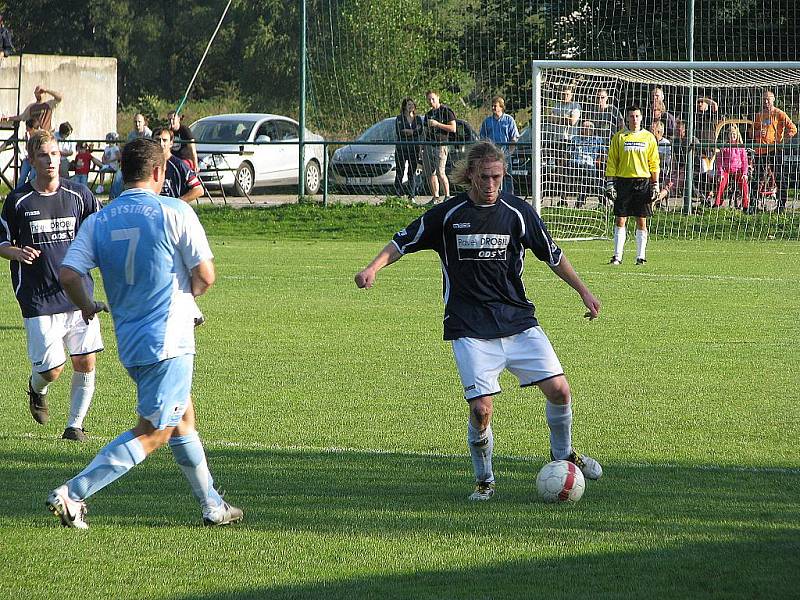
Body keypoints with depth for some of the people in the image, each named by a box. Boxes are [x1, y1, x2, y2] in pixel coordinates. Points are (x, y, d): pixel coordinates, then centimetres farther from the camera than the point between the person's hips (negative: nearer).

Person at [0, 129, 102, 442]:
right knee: (51, 368, -6)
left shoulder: (79, 194, 4)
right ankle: (37, 388, 30)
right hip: (38, 299, -2)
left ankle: (75, 425, 15)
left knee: (85, 362, -2)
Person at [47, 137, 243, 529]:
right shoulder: (175, 213, -10)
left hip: (129, 343, 7)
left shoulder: (99, 221, 3)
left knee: (183, 420, 22)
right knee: (151, 434, -4)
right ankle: (73, 494, -15)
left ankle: (212, 506, 30)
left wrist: (87, 306, 14)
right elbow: (205, 276, -10)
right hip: (168, 339, -7)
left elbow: (68, 274, -7)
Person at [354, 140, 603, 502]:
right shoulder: (448, 214, -2)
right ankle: (484, 481, 9)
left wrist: (583, 291, 13)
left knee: (558, 390, -8)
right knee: (481, 409, -14)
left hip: (518, 320, 2)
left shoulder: (518, 212, 2)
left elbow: (552, 255, 14)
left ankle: (563, 454, 21)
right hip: (469, 330, -2)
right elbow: (403, 242, 7)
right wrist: (373, 268, -10)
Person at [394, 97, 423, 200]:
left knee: (412, 173, 2)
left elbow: (420, 132, 0)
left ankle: (411, 196, 5)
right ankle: (398, 195, -2)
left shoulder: (418, 118, 12)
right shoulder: (399, 118, 4)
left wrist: (406, 131, -12)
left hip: (414, 148, 2)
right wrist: (414, 131, -10)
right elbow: (398, 132, -9)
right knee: (399, 173, -4)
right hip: (401, 148, -2)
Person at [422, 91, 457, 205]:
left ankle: (447, 196, -7)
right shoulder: (428, 114, 19)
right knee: (430, 173, 4)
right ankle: (435, 197, 10)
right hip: (428, 146, 7)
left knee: (440, 173, -14)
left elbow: (453, 128, -10)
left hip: (441, 145, -7)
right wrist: (422, 147, 17)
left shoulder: (446, 111, -3)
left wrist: (437, 124, -15)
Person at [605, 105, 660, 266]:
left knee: (641, 220, 1)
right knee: (620, 219, -3)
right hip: (623, 181, 0)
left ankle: (641, 256, 6)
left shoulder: (648, 138, 7)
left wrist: (655, 185, 4)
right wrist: (609, 183, -2)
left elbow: (654, 163, 9)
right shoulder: (619, 137, 5)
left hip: (643, 181, 0)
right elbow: (612, 161, 5)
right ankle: (617, 256, -1)